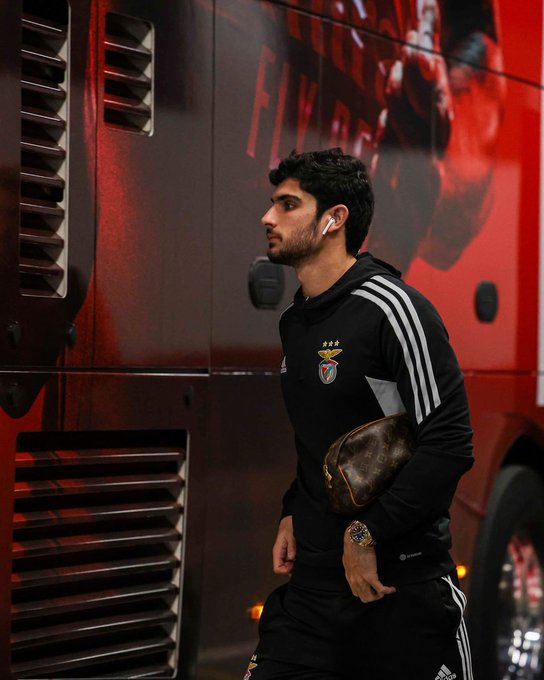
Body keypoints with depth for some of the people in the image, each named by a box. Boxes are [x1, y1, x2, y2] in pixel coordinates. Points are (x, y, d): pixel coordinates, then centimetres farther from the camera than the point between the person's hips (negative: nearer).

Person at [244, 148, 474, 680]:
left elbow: (448, 445, -18)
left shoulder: (390, 308, -13)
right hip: (312, 585, 7)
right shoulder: (293, 322, 13)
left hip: (400, 589, -7)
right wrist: (294, 514, 12)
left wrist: (367, 535, -17)